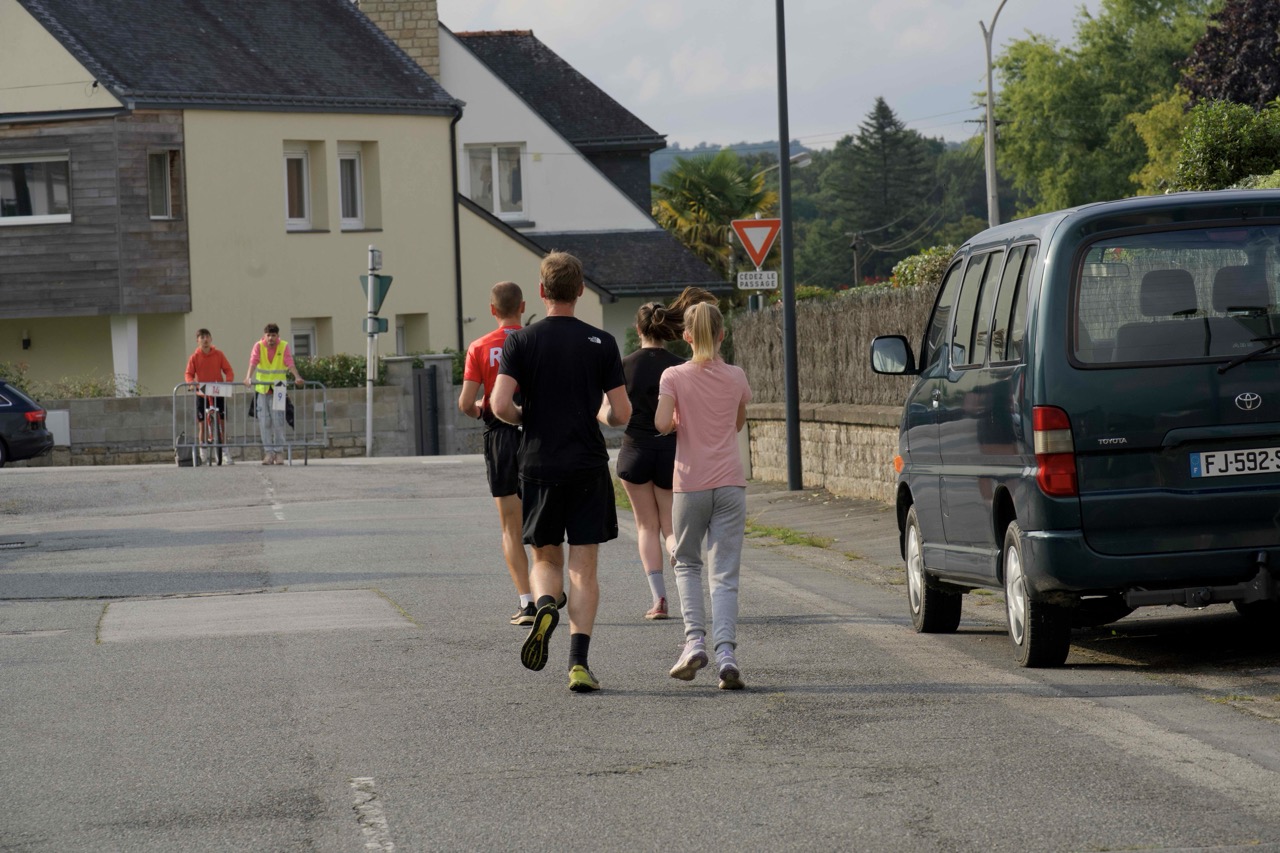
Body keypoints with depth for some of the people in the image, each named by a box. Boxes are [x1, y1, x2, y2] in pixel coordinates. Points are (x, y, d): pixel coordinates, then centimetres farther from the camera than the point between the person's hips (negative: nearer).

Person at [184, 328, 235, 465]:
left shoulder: (218, 354, 3)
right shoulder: (194, 357, 1)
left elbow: (228, 370, 1)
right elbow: (188, 374, -4)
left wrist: (228, 381, -19)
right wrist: (191, 383, -26)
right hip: (202, 394, 0)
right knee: (202, 424, 1)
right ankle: (204, 453, 9)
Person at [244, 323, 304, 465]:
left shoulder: (284, 346, -1)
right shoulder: (259, 346, 0)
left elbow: (290, 363, -13)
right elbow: (253, 362, -14)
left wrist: (296, 376, -31)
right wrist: (248, 377, -31)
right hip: (262, 388, 1)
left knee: (278, 421, -5)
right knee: (264, 422, 0)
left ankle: (279, 452, 2)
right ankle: (268, 452, 5)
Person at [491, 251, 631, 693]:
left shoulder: (520, 342, -2)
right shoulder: (601, 343, -1)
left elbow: (500, 405, -12)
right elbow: (621, 414, -3)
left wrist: (527, 419, 10)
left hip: (538, 466, 0)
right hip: (589, 467, 0)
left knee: (546, 558, 17)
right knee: (584, 569, 2)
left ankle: (544, 605, -15)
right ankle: (579, 663, -7)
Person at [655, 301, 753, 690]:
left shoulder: (674, 377, -5)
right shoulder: (736, 377, 3)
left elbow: (662, 423, -17)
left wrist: (677, 423, 4)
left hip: (690, 485, -1)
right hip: (730, 484, 1)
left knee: (687, 564, 17)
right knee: (724, 575, 1)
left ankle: (694, 641, -1)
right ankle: (726, 653, -14)